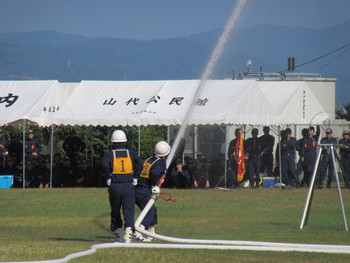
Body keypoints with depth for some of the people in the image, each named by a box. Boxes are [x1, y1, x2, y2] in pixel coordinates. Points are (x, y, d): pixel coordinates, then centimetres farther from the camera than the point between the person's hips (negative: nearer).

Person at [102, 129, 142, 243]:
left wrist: (109, 177, -5)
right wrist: (134, 175, 7)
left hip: (114, 186, 0)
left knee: (115, 212, 15)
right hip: (128, 186, 0)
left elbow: (105, 165, -17)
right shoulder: (130, 153, 6)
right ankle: (128, 235, -17)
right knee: (129, 212, -2)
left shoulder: (109, 154, 0)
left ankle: (118, 235, 18)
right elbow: (139, 162, -5)